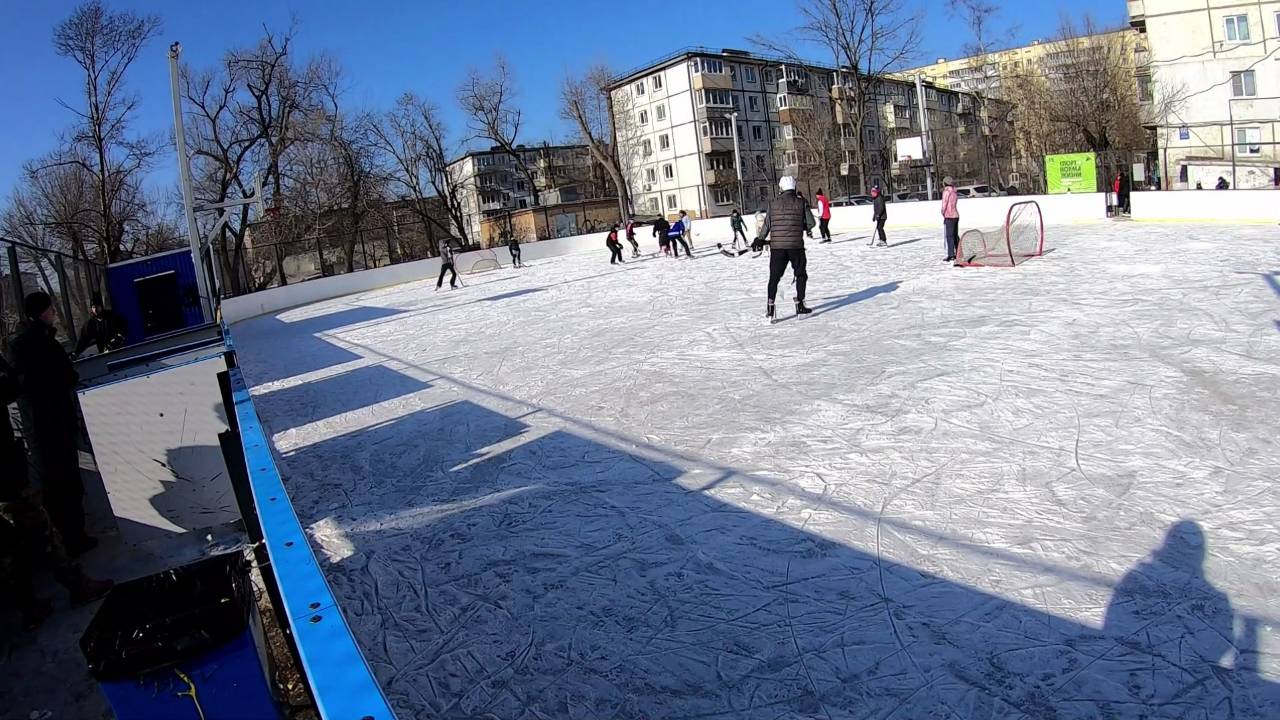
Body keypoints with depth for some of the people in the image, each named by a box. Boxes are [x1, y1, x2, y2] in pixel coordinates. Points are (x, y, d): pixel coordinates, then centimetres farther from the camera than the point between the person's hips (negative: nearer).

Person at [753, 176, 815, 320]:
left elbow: (767, 224, 5)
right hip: (796, 245, -1)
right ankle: (800, 305, 12)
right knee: (801, 274, 14)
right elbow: (811, 223, -1)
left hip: (777, 246, 1)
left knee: (774, 277, 8)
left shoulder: (773, 203, 1)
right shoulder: (801, 202, -1)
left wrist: (760, 239, 17)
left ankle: (770, 307, 4)